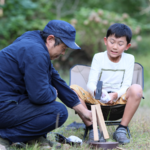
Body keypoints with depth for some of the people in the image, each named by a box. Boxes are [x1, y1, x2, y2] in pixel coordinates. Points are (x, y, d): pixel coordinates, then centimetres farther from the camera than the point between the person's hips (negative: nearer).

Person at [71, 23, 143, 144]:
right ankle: (92, 129, -24)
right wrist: (96, 92, -35)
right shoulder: (98, 58, 0)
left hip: (119, 98, 0)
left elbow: (125, 86, -5)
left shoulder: (129, 59, 2)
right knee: (73, 89, -26)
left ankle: (121, 130, -22)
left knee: (136, 89, -31)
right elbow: (91, 84, -10)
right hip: (97, 98, 0)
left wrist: (115, 95, -27)